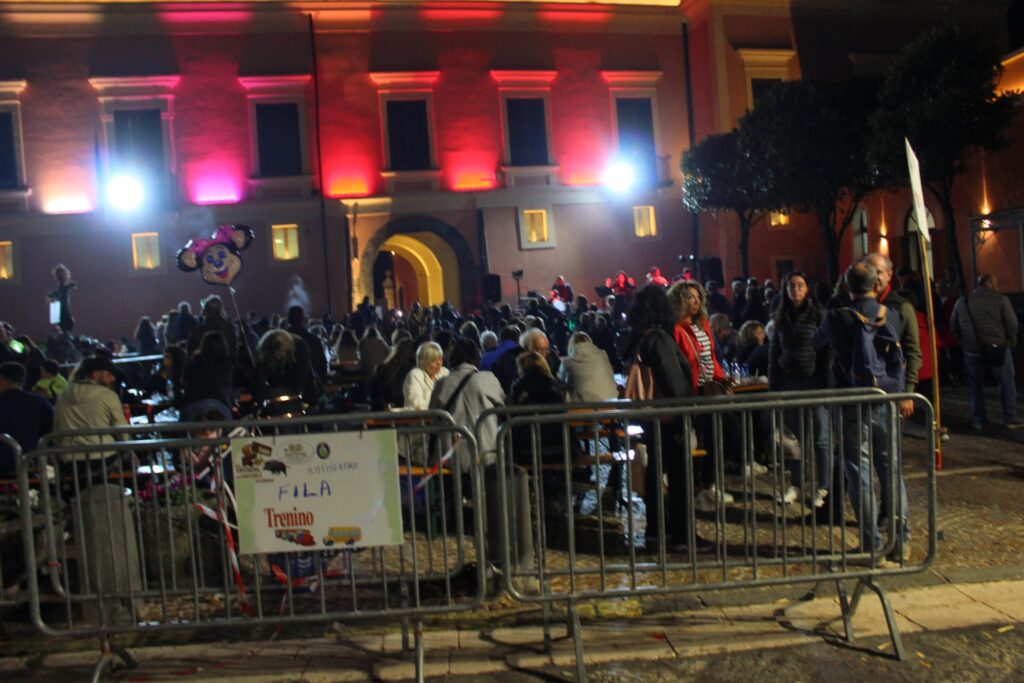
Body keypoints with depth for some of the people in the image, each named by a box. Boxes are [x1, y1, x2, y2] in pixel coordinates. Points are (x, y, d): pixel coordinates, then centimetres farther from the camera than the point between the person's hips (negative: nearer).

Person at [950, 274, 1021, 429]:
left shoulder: (962, 302, 7)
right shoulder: (1001, 300, -4)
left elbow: (953, 327, 10)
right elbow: (1012, 324, -6)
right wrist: (1011, 342, 7)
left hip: (971, 350, 3)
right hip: (997, 347, -3)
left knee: (975, 384, 9)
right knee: (1007, 382, 7)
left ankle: (979, 420, 11)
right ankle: (1011, 418, 8)